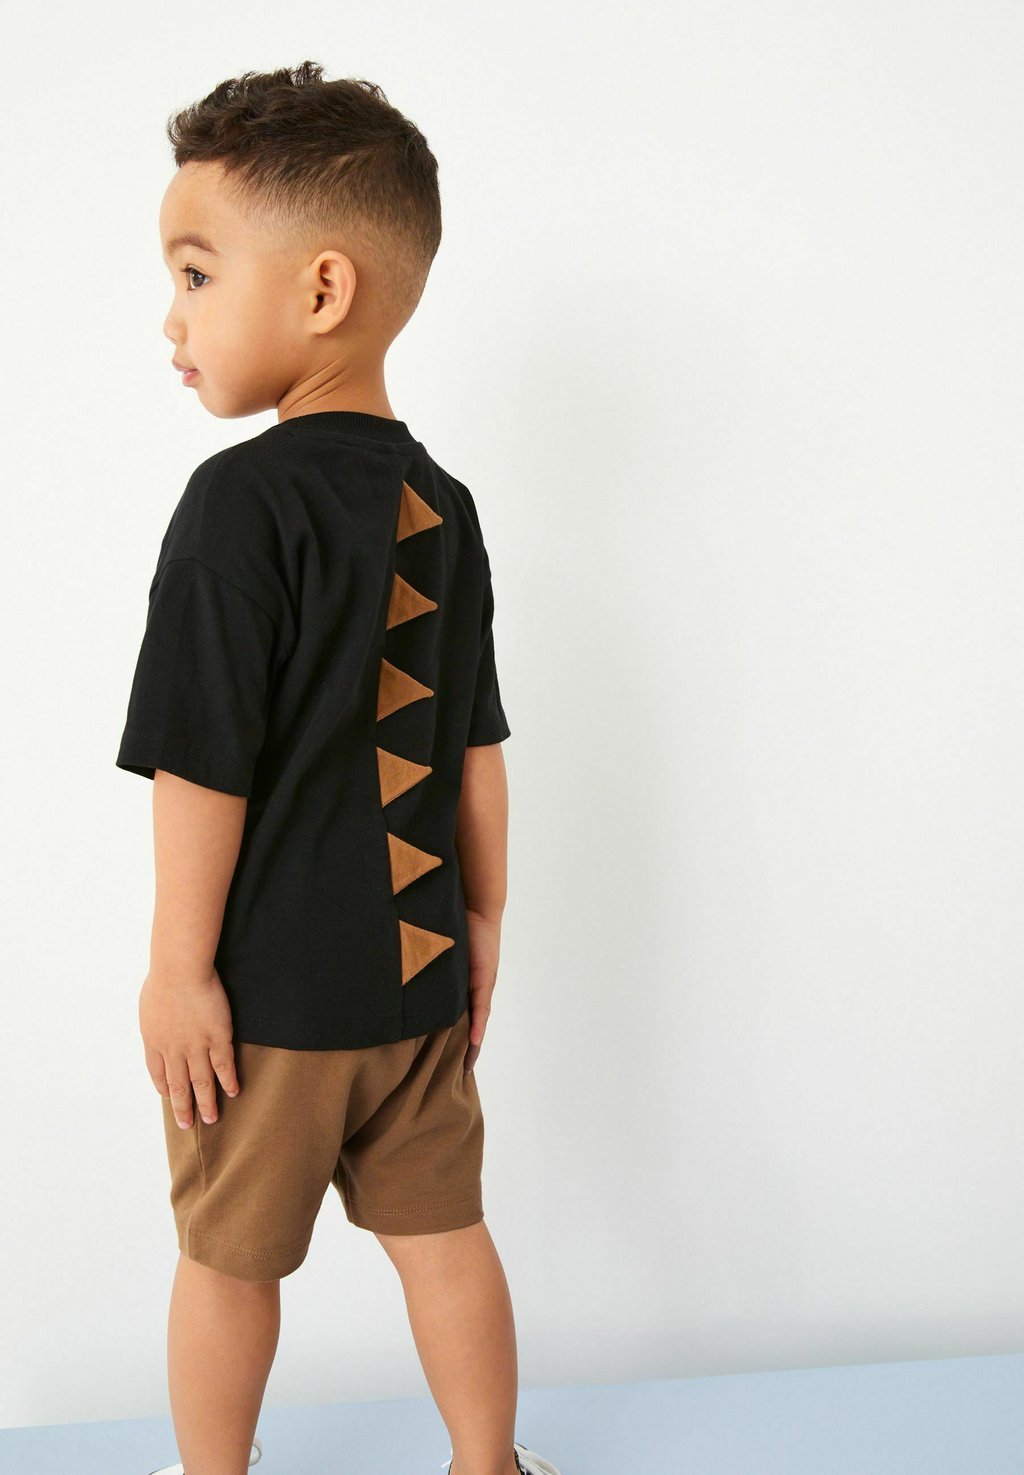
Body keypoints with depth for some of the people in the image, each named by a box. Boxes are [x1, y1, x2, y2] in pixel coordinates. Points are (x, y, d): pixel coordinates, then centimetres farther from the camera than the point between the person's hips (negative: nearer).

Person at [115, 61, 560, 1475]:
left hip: (268, 986, -5)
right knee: (444, 1235, 18)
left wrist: (178, 965, -9)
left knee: (227, 1260, 15)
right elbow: (477, 750, 6)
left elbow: (208, 763, -18)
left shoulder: (240, 498, -18)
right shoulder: (443, 505, 1)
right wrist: (484, 918, 16)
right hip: (419, 972, 5)